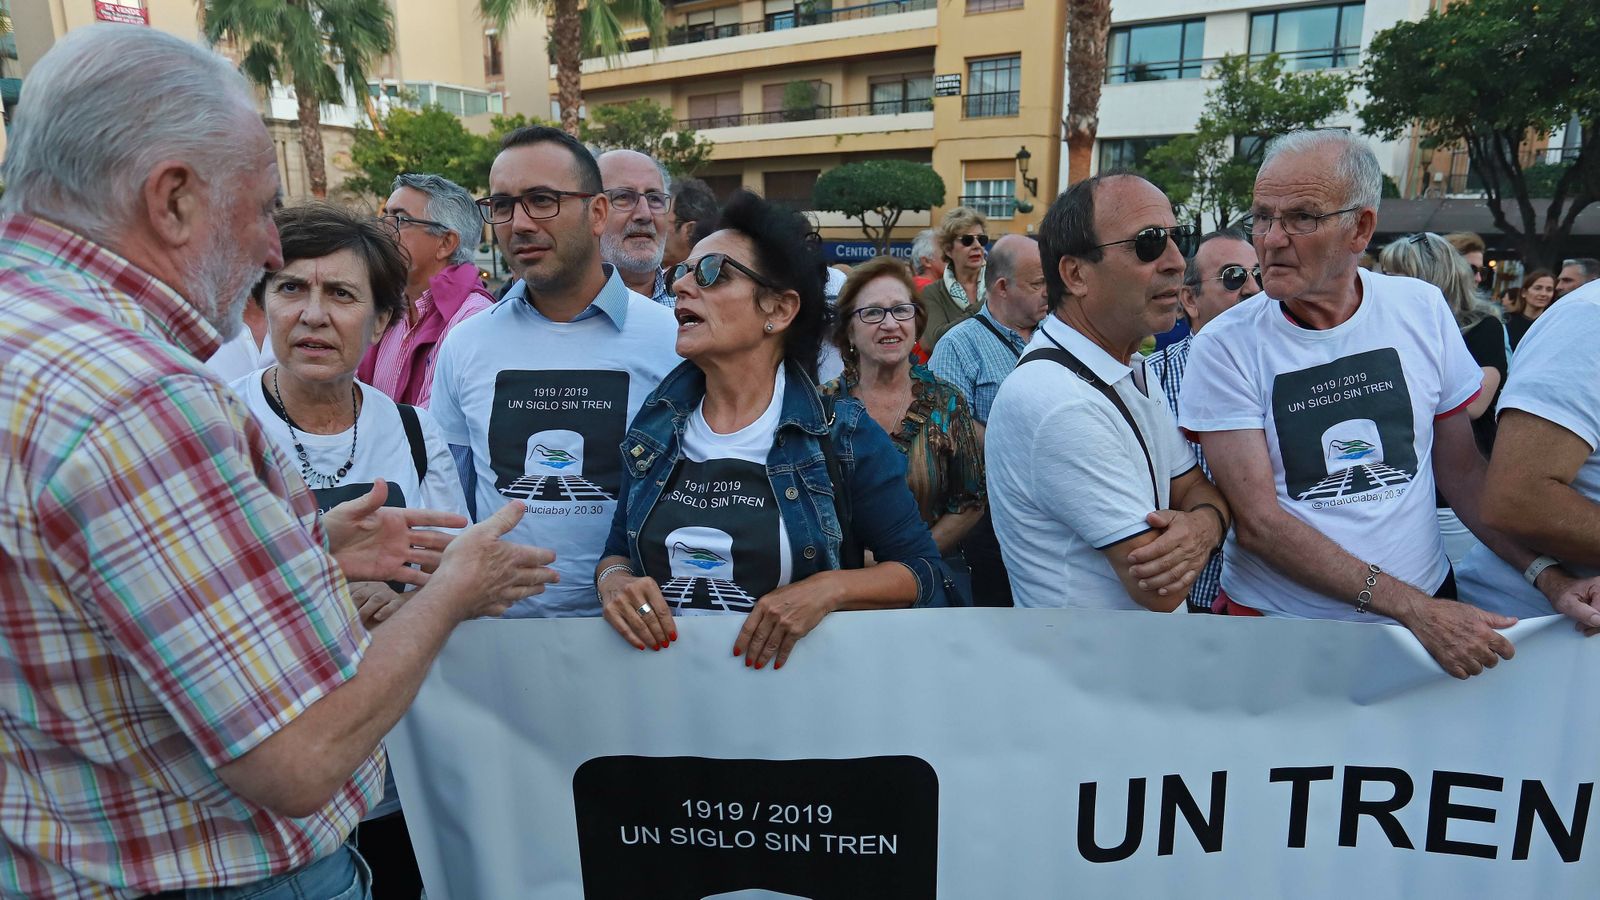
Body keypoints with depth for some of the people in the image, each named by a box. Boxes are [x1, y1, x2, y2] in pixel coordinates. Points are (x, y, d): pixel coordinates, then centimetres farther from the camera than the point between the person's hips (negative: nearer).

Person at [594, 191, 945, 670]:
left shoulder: (841, 434, -4)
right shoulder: (657, 426, 5)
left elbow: (921, 571, 1)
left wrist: (829, 589, -15)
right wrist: (614, 581, -6)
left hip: (794, 685, -1)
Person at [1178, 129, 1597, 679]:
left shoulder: (1423, 310, -2)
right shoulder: (1226, 345, -13)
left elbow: (1461, 471, 6)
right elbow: (1257, 522, -17)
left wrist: (1551, 574, -7)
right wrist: (1409, 607, -22)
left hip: (1431, 609, 3)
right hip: (1281, 626, -3)